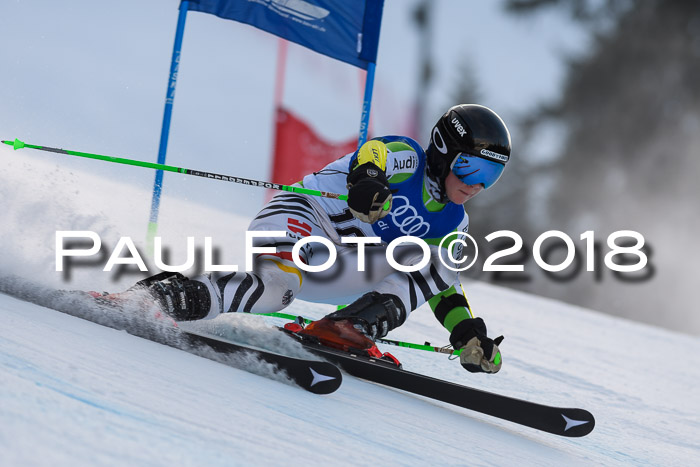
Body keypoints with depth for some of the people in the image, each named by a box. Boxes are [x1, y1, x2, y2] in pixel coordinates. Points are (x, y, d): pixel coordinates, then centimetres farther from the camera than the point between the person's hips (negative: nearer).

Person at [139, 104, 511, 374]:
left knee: (433, 262, -9)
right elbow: (372, 154, -29)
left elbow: (444, 289, 21)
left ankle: (352, 326, -23)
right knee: (275, 285, -40)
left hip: (337, 271, 8)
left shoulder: (451, 223, 15)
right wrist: (367, 181, -55)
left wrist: (469, 336, 3)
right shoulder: (406, 157, -6)